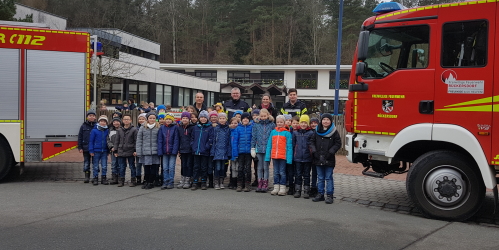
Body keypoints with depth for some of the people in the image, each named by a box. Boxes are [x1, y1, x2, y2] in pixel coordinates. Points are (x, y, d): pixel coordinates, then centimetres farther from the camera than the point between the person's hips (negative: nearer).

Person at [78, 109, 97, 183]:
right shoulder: (83, 126, 4)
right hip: (86, 148, 1)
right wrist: (80, 147, -1)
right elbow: (80, 137, 5)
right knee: (86, 163, 5)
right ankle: (87, 177, 11)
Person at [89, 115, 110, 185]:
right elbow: (91, 141, -2)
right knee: (96, 166, 7)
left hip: (104, 151, 2)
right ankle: (95, 179, 16)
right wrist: (91, 151, -6)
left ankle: (103, 178, 16)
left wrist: (108, 150, 9)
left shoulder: (107, 131, 3)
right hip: (96, 151, -2)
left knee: (104, 166, 5)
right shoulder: (94, 131, -4)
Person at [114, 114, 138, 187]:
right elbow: (116, 141, 13)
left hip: (130, 152, -3)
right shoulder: (119, 130, 11)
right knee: (122, 167, 7)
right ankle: (121, 181, 16)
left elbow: (136, 141, -3)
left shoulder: (134, 129, -1)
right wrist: (115, 151, 8)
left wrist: (135, 150, -10)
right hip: (121, 152, 3)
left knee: (132, 167, 5)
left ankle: (133, 181, 12)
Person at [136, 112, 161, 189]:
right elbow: (139, 140, 5)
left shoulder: (158, 128, 4)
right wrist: (139, 152, 0)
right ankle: (146, 181, 20)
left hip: (155, 152, 0)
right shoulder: (142, 128, 5)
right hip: (145, 152, 0)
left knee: (154, 168, 1)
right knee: (146, 168, 4)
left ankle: (151, 182, 13)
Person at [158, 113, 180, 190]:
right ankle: (165, 183, 10)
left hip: (172, 151, -3)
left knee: (171, 168, 1)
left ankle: (170, 183, 7)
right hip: (164, 151, 3)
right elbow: (160, 140, 5)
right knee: (165, 168, 6)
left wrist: (174, 150, -13)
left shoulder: (175, 128, -2)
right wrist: (160, 151, -4)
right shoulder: (162, 128, 7)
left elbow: (176, 140, -5)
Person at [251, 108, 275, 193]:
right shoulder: (256, 125, 6)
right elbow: (253, 137, 8)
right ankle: (259, 184, 13)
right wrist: (253, 148, 3)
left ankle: (265, 185, 8)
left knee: (265, 167, 1)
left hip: (268, 149, -2)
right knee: (259, 167, 7)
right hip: (259, 149, 2)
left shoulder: (272, 125, 1)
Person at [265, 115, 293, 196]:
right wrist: (267, 156, 2)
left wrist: (289, 158, -14)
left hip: (283, 156, -4)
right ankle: (276, 187, 18)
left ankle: (282, 188, 12)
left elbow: (289, 147, -8)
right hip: (274, 156, 4)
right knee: (276, 172, 11)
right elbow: (269, 145, 7)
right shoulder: (273, 132, 7)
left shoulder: (287, 133, -4)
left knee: (282, 172, 4)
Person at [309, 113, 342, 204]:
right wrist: (313, 151, -1)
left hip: (329, 160, -4)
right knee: (320, 178, 12)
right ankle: (320, 194, 19)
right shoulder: (317, 131, 9)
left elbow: (338, 144, -3)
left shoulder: (334, 132, -2)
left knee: (329, 178, 1)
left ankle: (329, 195, 7)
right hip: (318, 159, 4)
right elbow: (312, 141, 13)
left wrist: (330, 152, -11)